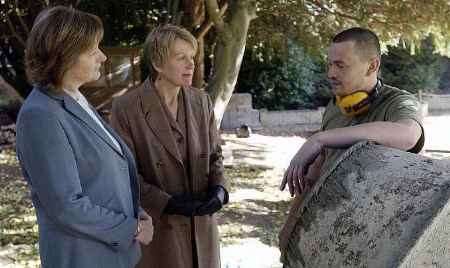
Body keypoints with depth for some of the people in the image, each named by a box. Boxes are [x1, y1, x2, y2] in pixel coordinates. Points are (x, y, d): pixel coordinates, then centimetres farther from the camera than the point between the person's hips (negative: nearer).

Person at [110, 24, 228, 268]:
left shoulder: (201, 101, 0)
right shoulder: (126, 108, -13)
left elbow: (214, 153, 8)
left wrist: (218, 188, -11)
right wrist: (167, 203, -19)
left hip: (201, 222, 4)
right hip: (155, 225, -4)